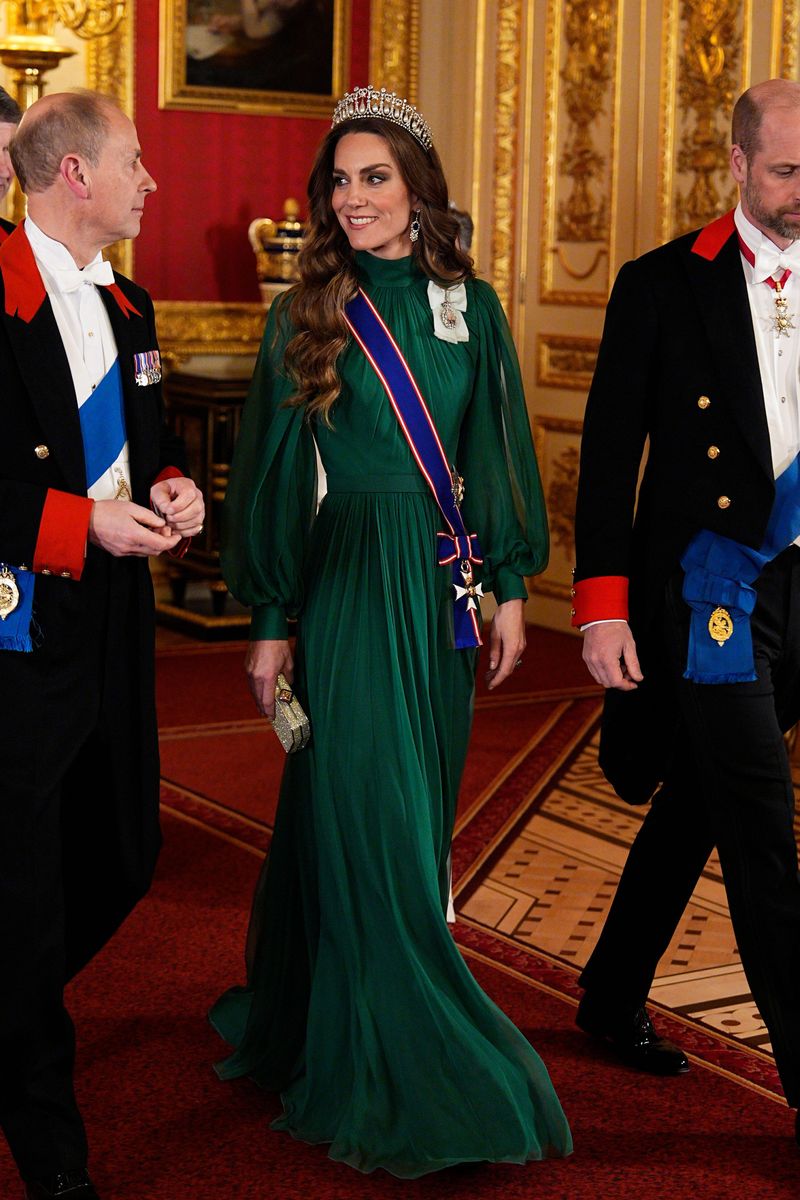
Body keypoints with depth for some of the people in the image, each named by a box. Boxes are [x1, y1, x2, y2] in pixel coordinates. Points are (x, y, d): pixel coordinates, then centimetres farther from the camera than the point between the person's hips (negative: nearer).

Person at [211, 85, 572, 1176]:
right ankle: (402, 1082, 8)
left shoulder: (471, 307, 6)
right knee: (366, 821, -3)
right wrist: (271, 623, -3)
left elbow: (498, 452, 10)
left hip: (448, 588, 4)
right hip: (350, 586, -4)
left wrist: (510, 587, 5)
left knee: (418, 816, 11)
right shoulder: (306, 318, -2)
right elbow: (275, 474, -1)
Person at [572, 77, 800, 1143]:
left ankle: (613, 996, 33)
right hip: (708, 591, -5)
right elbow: (609, 453, -5)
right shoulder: (663, 286, -4)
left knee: (697, 805, 16)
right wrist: (602, 605, -10)